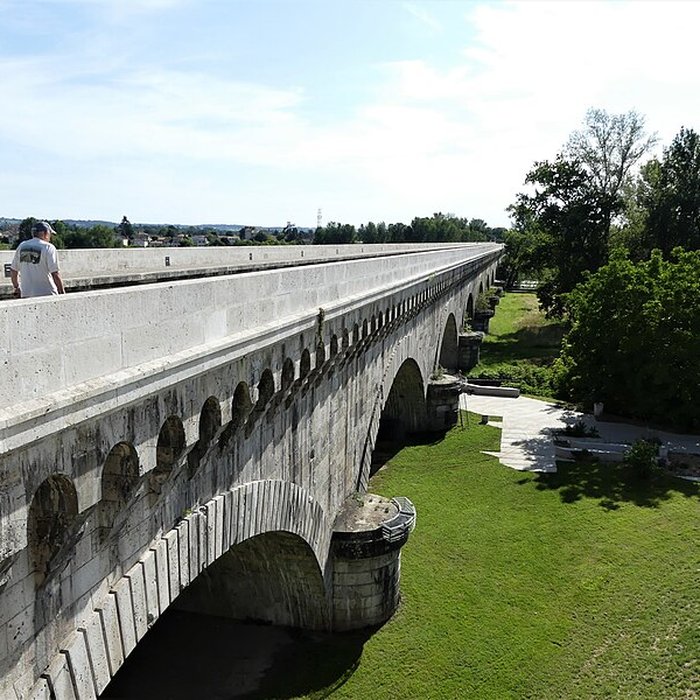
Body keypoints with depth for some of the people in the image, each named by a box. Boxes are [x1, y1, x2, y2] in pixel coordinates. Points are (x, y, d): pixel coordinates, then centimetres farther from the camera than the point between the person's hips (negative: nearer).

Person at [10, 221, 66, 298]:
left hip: (25, 294, 6)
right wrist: (62, 292, -6)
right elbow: (55, 274, -14)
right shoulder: (48, 247, -8)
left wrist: (16, 287, 29)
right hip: (46, 293, -6)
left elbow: (13, 271, 15)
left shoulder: (21, 246, 10)